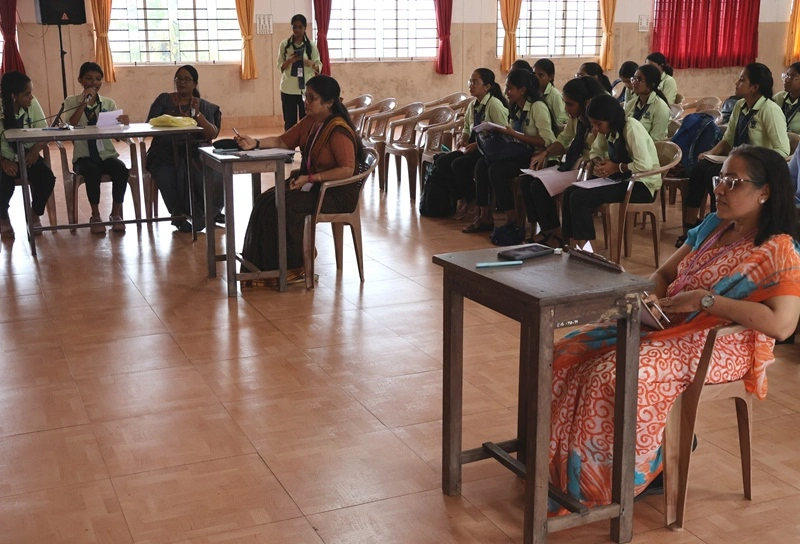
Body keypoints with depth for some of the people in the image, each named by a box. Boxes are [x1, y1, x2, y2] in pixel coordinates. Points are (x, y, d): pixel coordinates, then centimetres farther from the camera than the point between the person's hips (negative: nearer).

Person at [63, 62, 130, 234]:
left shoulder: (108, 103, 10)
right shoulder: (72, 102, 5)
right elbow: (69, 127, -14)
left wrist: (123, 124, -25)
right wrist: (84, 103, -18)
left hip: (106, 154, 2)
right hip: (84, 156, -2)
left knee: (121, 170, -29)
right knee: (92, 171, -34)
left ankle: (116, 214, -13)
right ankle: (95, 216, -17)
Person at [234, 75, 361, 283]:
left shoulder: (338, 131, -20)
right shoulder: (310, 122, 6)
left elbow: (347, 169, -25)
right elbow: (282, 142, 11)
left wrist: (310, 178, -26)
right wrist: (255, 144, -8)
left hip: (337, 192, -9)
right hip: (312, 183, 9)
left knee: (286, 206, -27)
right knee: (265, 201, -10)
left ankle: (295, 267, -9)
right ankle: (266, 265, -6)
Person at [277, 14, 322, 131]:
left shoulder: (311, 45, 2)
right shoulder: (284, 44, 2)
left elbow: (319, 66, 3)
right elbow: (280, 66, 4)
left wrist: (312, 64, -19)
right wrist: (289, 61, -15)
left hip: (306, 89, 0)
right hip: (288, 89, 0)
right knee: (289, 121, 2)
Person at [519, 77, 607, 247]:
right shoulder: (575, 117, 6)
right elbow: (563, 139, 17)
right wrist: (545, 153, 2)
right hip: (571, 164, 9)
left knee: (539, 186, -20)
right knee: (525, 180, -3)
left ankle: (555, 234, -2)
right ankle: (544, 229, 4)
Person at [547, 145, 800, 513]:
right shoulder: (712, 227, 12)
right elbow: (663, 274, 18)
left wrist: (704, 299, -22)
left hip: (721, 347, -8)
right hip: (668, 326, 8)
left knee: (614, 373, -30)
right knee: (570, 354, -9)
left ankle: (598, 485, -11)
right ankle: (562, 464, -2)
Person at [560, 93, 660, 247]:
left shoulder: (631, 128, -21)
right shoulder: (607, 130, 4)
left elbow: (645, 165, -30)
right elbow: (595, 151, 19)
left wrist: (616, 167, -17)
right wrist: (597, 163, -4)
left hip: (643, 186, -9)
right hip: (623, 179, 9)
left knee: (579, 198, -20)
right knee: (570, 192, -4)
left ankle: (584, 246, -8)